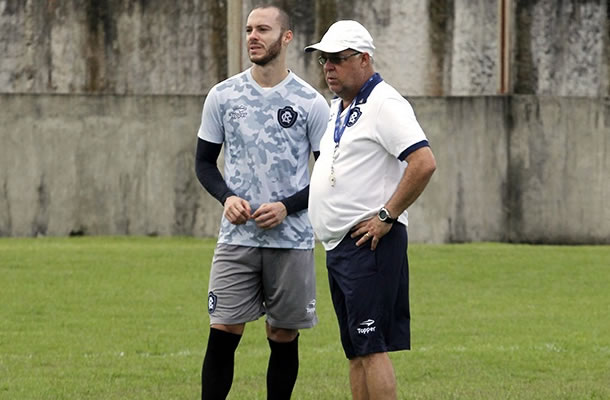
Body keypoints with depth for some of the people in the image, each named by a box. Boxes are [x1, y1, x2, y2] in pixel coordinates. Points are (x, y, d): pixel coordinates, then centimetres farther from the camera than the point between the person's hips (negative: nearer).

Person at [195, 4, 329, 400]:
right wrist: (227, 197, -9)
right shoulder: (223, 96, 4)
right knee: (223, 333, -6)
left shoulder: (310, 102, -1)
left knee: (284, 337, 5)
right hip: (237, 235, 1)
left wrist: (287, 206, -12)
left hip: (291, 239, -1)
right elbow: (204, 162, 11)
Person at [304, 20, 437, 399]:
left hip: (369, 244, -10)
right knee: (355, 350, 10)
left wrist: (387, 216, -19)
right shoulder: (338, 108, 18)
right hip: (337, 245, 10)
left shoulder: (383, 104, -12)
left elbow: (424, 163, -23)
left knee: (370, 347, -12)